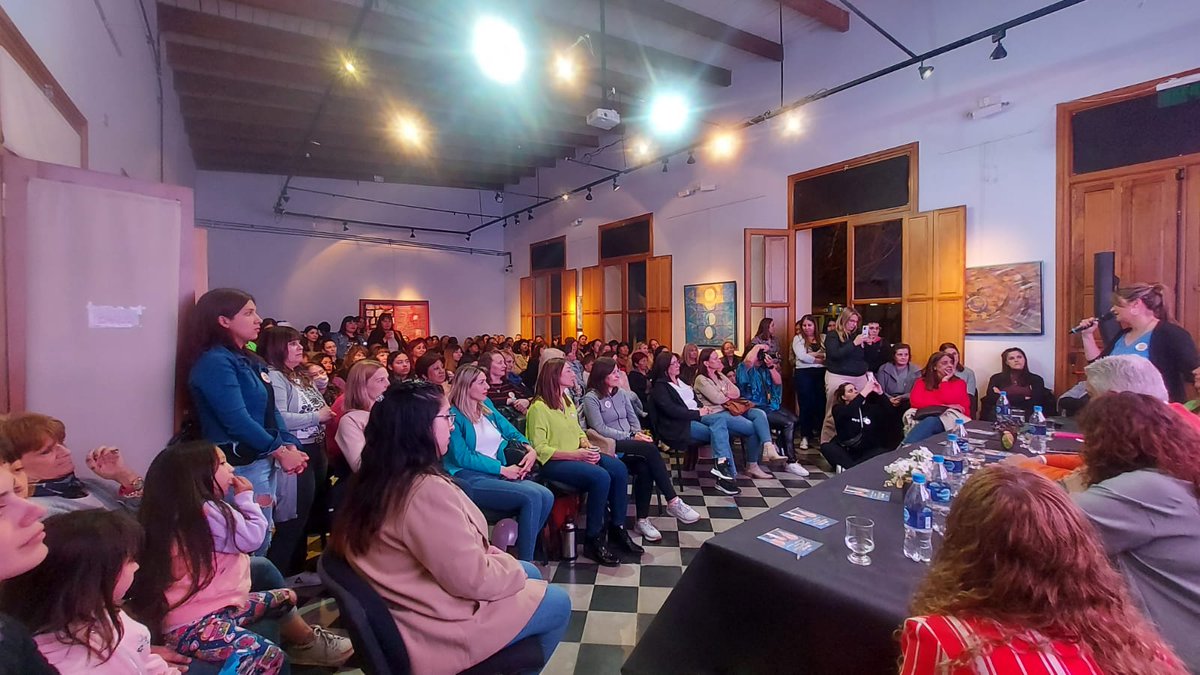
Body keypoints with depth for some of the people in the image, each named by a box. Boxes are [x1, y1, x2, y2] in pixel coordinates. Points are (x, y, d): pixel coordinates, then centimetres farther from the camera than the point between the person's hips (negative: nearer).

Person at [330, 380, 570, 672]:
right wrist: (510, 564, -8)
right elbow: (473, 579, -27)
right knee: (558, 603, 7)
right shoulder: (427, 489, -33)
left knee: (531, 572, 22)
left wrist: (485, 551, 6)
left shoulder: (379, 478, -3)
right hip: (440, 626, -9)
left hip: (422, 600, 9)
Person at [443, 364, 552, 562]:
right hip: (470, 478, -6)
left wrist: (531, 449, -4)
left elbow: (511, 432, 17)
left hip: (500, 474, 7)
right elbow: (462, 457, -12)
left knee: (546, 497, -19)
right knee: (532, 497, -26)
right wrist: (503, 469, -14)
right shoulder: (453, 415, -4)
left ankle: (523, 546, 0)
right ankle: (525, 562, -12)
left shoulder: (487, 405, 16)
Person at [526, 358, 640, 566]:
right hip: (552, 463, -8)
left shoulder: (568, 401, 14)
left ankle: (617, 529, -1)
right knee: (601, 477, -29)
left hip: (577, 456, 8)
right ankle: (593, 541, -12)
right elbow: (539, 449, -17)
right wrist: (576, 455, -22)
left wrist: (587, 446, -1)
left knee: (619, 469, -14)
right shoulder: (539, 408, -12)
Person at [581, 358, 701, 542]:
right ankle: (673, 502, -23)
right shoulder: (591, 398, -5)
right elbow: (600, 429, -14)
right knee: (650, 449, -30)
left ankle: (642, 520, -17)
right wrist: (631, 436, -16)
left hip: (630, 443, 6)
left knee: (645, 469, -28)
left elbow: (634, 418, 15)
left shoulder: (621, 393, 16)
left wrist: (638, 434, -8)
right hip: (611, 446, -6)